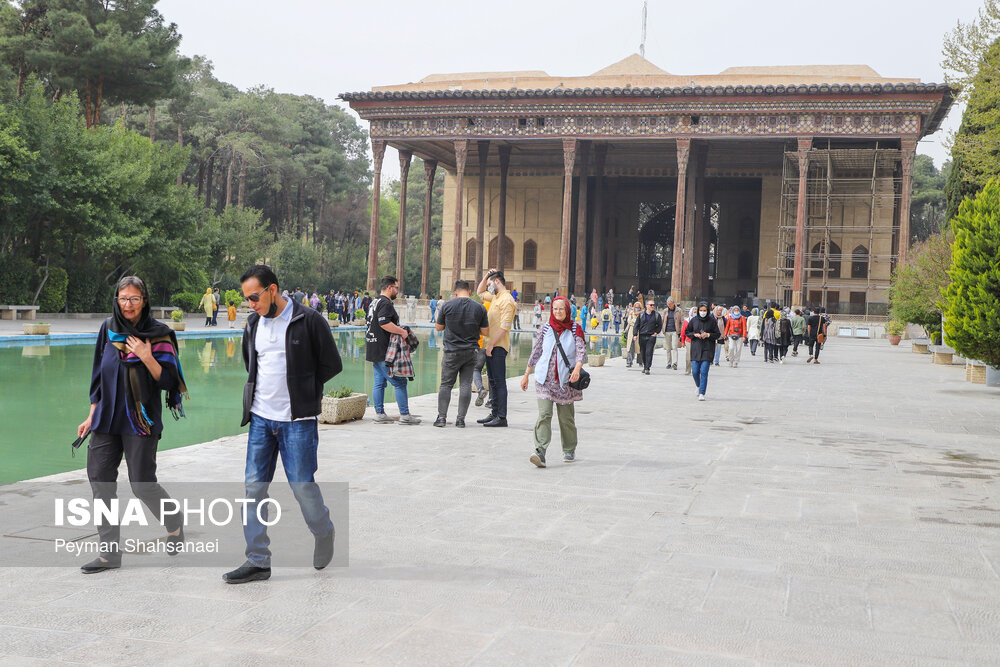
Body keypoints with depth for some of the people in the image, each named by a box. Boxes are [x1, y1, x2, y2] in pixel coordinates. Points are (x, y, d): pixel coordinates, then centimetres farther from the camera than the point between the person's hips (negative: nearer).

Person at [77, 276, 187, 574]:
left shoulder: (158, 334, -5)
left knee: (142, 484, -4)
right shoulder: (108, 329, 7)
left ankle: (174, 524, 26)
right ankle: (110, 552, 8)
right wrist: (92, 415, 12)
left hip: (140, 420, -5)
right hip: (107, 418, 5)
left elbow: (168, 381, -7)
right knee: (100, 479, -1)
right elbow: (98, 375, 14)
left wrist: (147, 358, -23)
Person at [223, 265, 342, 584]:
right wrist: (263, 391, 13)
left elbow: (332, 364, -4)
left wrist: (300, 388, 3)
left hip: (297, 420, -6)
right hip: (260, 418, 6)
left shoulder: (308, 320, -9)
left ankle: (324, 533, 28)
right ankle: (257, 561, 10)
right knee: (254, 486, 3)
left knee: (302, 484, -2)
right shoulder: (253, 324, 9)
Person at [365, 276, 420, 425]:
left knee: (379, 382, 11)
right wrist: (402, 331, -17)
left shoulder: (374, 302, 17)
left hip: (373, 350, 10)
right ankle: (405, 415, -4)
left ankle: (379, 414, 13)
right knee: (399, 382, -5)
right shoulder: (385, 303, -15)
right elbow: (384, 323, -27)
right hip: (383, 351, -10)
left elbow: (367, 321, 27)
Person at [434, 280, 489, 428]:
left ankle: (442, 417, 4)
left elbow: (438, 327, 6)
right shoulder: (480, 308, -2)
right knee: (466, 384, 4)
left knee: (446, 384, 6)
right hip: (470, 351, 1)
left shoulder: (447, 305, -5)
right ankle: (461, 419, 4)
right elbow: (485, 332, 1)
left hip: (452, 351, -1)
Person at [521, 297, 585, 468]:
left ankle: (569, 450, 25)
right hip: (545, 378, 1)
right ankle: (540, 451, -21)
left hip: (565, 380, -1)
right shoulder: (546, 329, 9)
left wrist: (577, 368, -28)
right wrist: (526, 374, 14)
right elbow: (536, 352, 14)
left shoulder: (574, 329, 3)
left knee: (566, 417, 7)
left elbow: (582, 350, -9)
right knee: (544, 414, -13)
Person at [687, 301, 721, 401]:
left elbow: (718, 334, 4)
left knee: (704, 372, -9)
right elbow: (687, 332, 13)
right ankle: (699, 386, 31)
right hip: (696, 349, 2)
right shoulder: (694, 320, 4)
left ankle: (702, 393, -4)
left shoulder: (712, 320, 0)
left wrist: (708, 335, -12)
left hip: (708, 349, -2)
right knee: (695, 371, 0)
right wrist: (695, 334, -6)